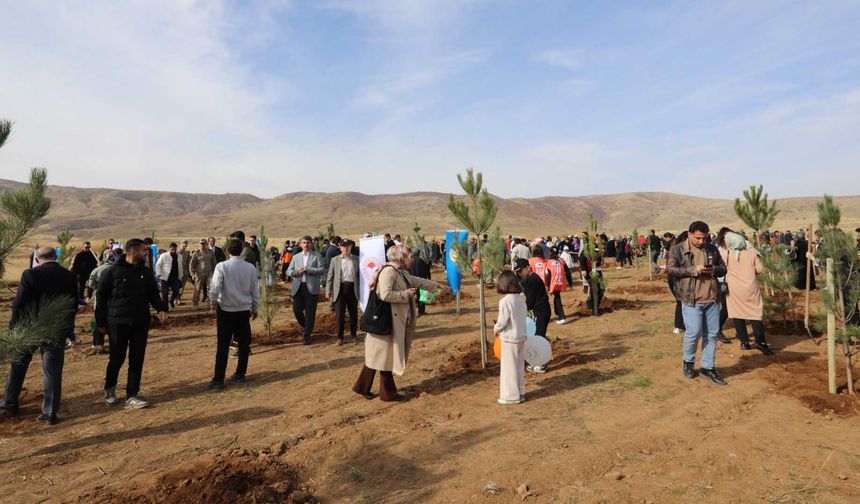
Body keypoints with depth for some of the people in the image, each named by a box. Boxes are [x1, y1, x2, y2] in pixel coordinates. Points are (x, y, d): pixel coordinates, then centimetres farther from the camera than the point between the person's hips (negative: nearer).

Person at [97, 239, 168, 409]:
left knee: (137, 360, 4)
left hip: (141, 323, 4)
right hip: (118, 323, -3)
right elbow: (101, 298, -2)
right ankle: (109, 389, 35)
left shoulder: (146, 272, 6)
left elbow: (153, 293, 10)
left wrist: (161, 308, -9)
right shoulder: (112, 272, -6)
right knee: (117, 358, 8)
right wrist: (101, 323, -1)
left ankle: (132, 396, 14)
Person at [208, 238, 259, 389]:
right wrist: (255, 308, 15)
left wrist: (213, 302, -1)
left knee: (223, 346, 3)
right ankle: (240, 374, 21)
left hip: (226, 310, -2)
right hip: (244, 310, 3)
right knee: (244, 343, 13)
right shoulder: (250, 268, 0)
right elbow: (255, 290, 4)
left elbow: (215, 287, -17)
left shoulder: (222, 266, -10)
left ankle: (219, 379, 7)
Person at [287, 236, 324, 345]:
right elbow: (288, 272, 11)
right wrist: (297, 271, -10)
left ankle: (307, 334, 13)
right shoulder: (296, 257, 15)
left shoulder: (317, 256, 4)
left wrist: (308, 269, -16)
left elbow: (322, 270, -6)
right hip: (298, 288, 3)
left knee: (310, 313, 0)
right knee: (297, 310, 5)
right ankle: (306, 327, 32)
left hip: (311, 288, -3)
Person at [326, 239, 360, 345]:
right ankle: (340, 337, 11)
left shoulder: (356, 259, 5)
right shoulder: (335, 260, 6)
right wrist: (328, 291, 0)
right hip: (340, 289, 0)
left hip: (352, 288, 0)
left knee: (353, 313, 10)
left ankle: (353, 334, 28)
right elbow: (330, 276, 6)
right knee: (339, 314, 1)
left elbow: (360, 275, 5)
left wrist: (361, 290, 1)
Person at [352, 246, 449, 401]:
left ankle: (363, 387, 24)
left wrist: (437, 285, 29)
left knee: (380, 355, 14)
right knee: (387, 355, 3)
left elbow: (418, 281, 25)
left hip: (396, 320, 10)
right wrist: (405, 294, -17)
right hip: (388, 321, -10)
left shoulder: (401, 272, 14)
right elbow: (385, 294, -29)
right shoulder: (389, 271, -18)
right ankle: (388, 392, 16)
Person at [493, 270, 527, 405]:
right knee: (520, 366, 18)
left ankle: (511, 395, 14)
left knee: (509, 367, 5)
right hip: (521, 337, 7)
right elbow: (522, 318, 8)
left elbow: (502, 321, -20)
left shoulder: (505, 301, -20)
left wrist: (496, 329, 1)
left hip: (510, 338, -7)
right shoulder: (521, 299, 2)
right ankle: (520, 392, 28)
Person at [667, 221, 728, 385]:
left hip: (712, 299, 5)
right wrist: (693, 270, -20)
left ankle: (708, 367, 22)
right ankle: (688, 362, 19)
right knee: (694, 333, -6)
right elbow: (670, 269, -13)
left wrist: (715, 270, -5)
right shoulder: (677, 250, -3)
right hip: (691, 299, -5)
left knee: (712, 334, 9)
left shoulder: (712, 249, 11)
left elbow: (723, 269, 18)